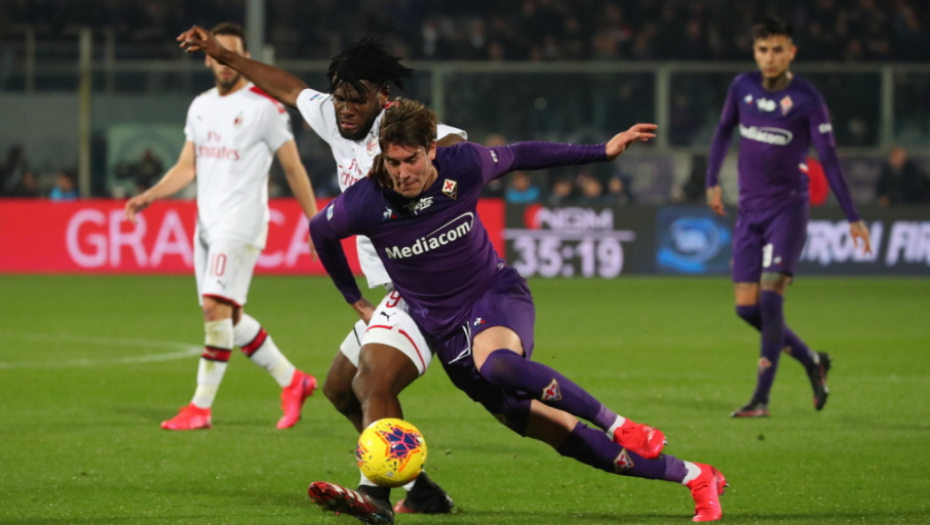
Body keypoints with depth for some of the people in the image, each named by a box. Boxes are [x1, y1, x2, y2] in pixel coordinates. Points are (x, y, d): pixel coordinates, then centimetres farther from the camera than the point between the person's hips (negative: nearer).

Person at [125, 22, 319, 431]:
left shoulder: (265, 106, -7)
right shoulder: (201, 106, 13)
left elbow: (293, 168, -3)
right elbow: (187, 167, 16)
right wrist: (149, 196, 2)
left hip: (240, 224, -8)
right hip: (207, 224, 8)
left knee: (216, 308, -16)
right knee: (230, 317, 10)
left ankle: (201, 408, -12)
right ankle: (292, 381, 24)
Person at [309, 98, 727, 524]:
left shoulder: (463, 166, -14)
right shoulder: (364, 204, -15)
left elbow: (517, 156, 6)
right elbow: (320, 231, 7)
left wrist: (602, 152, 10)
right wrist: (354, 299, 12)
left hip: (498, 297, -1)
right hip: (445, 326, 1)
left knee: (495, 363, -40)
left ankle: (621, 428, -27)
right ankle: (692, 476, 3)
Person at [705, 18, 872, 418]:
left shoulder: (807, 99, -9)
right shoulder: (743, 88, 3)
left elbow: (828, 159, -8)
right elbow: (724, 130, 21)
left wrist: (852, 217, -10)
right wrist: (712, 181, 17)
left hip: (788, 208, -5)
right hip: (749, 211, 5)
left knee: (770, 295, -17)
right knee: (746, 307, 0)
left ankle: (761, 399, -14)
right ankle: (813, 362, 22)